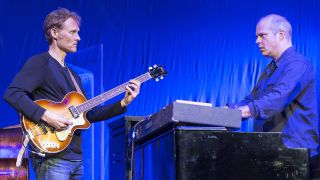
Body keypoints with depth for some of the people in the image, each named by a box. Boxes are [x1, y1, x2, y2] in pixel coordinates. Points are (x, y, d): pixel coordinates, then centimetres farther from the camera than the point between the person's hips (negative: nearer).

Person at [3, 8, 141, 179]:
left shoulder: (73, 75, 22)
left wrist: (124, 103, 9)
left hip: (76, 157, 9)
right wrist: (46, 116, -24)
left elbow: (90, 114, 20)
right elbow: (12, 94, -18)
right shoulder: (40, 63, -5)